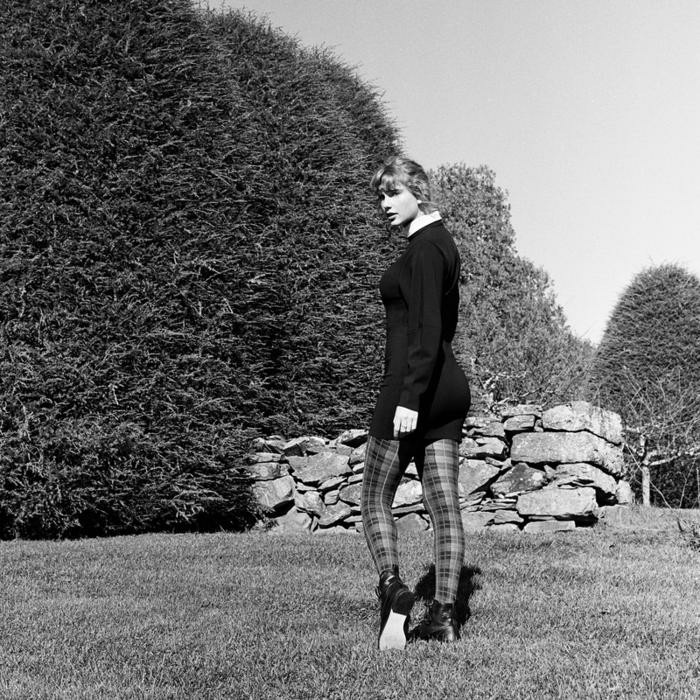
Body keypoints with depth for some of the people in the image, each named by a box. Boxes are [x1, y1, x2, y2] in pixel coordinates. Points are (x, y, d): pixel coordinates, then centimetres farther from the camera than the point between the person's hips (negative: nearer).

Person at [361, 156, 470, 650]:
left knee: (376, 498, 0)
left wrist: (409, 398, -24)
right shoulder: (442, 242, 17)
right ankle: (444, 614, 8)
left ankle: (393, 590, -14)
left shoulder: (424, 247, -12)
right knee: (445, 503, 6)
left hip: (416, 384, -10)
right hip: (450, 386, 10)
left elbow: (427, 329, -21)